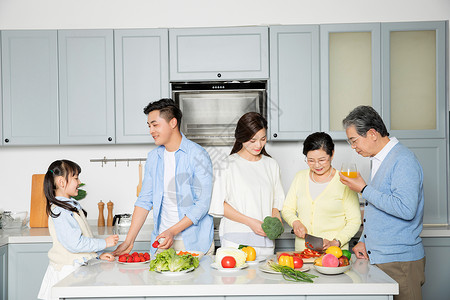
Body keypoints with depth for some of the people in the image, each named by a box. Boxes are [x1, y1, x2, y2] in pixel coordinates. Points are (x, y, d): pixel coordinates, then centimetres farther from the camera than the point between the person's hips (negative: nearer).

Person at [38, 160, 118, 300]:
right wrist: (104, 243, -16)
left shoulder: (71, 205, 13)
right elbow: (75, 243, -23)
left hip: (77, 267, 9)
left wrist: (98, 254, 10)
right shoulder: (60, 211, -19)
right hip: (67, 271, -9)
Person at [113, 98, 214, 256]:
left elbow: (202, 203, -14)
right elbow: (144, 200, 7)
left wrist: (173, 231, -21)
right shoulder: (153, 157, 7)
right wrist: (129, 241, 0)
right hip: (161, 241, 4)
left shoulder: (197, 155, -10)